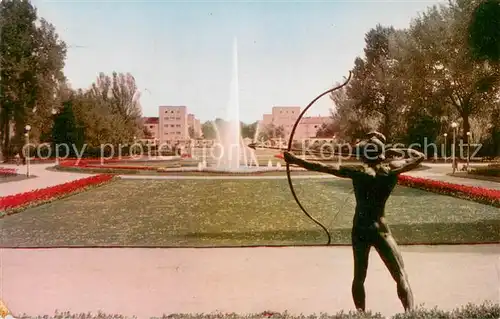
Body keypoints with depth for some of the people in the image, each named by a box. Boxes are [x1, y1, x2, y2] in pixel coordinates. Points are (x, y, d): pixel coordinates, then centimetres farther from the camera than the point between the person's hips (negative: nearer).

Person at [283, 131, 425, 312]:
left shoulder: (357, 171, -6)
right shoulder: (391, 168, -6)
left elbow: (322, 167, -6)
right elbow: (419, 156, 8)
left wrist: (295, 160, 1)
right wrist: (397, 152, 12)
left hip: (359, 230, 2)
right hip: (379, 229, -2)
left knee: (359, 277, 16)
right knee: (401, 277, 6)